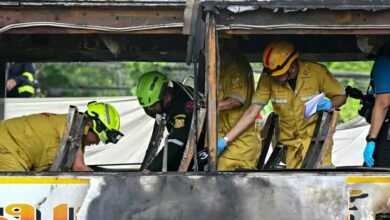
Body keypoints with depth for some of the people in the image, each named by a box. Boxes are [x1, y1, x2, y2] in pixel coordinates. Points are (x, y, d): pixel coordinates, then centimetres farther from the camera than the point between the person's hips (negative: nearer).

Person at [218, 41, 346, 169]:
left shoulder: (317, 72, -14)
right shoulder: (268, 79, -11)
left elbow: (340, 96, 1)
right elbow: (251, 113, -9)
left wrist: (330, 104, -23)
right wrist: (225, 141, -16)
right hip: (290, 143, 2)